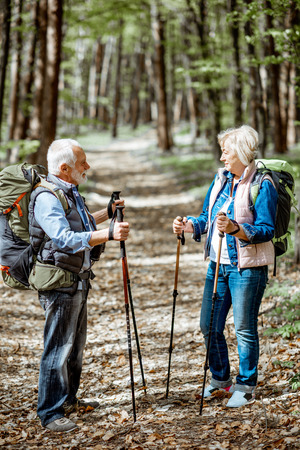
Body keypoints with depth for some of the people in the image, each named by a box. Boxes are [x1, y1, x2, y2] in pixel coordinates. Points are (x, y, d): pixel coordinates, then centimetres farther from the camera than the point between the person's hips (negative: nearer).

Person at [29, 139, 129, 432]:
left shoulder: (70, 192, 13)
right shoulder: (46, 197, -19)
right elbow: (66, 239, -31)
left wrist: (106, 213, 25)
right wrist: (108, 234, -37)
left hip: (78, 279, 10)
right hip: (59, 282, -10)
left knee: (76, 343, 18)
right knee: (58, 347, -6)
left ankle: (68, 399, 32)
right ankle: (50, 413, 1)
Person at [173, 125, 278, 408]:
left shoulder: (263, 184, -12)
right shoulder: (221, 179, 9)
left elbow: (266, 230, -17)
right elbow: (207, 218, 16)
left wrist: (235, 229, -31)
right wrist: (188, 225, -2)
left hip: (246, 267, -7)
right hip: (217, 263, 7)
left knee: (245, 329, 2)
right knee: (209, 326, 12)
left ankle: (246, 387, 17)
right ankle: (220, 379, 31)